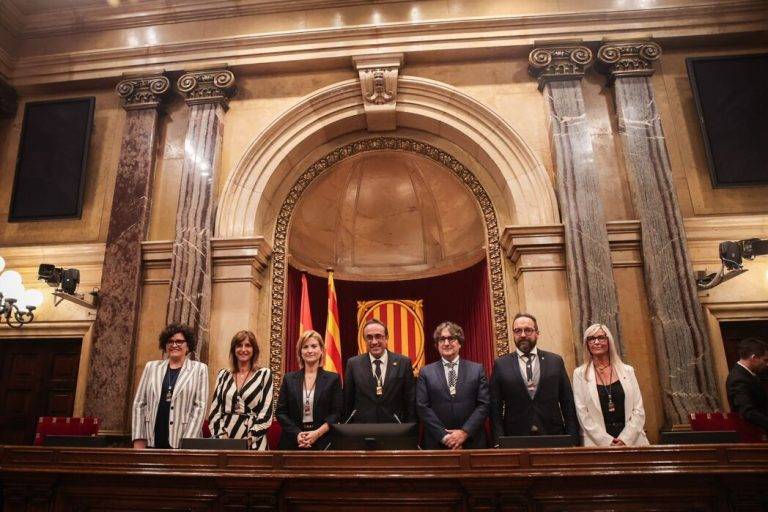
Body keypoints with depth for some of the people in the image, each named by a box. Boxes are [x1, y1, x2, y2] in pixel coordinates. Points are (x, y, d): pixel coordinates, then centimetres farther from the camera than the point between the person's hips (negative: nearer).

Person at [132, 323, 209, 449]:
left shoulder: (199, 369, 3)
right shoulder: (151, 367, 11)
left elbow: (200, 407, -3)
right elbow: (139, 403, 10)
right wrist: (138, 440, 2)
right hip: (152, 441, 2)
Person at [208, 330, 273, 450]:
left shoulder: (264, 374, 0)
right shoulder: (223, 374, 8)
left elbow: (267, 412, -4)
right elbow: (215, 409, 7)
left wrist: (249, 439, -13)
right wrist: (222, 435, -6)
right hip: (225, 441, 2)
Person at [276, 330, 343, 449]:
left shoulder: (333, 379, 1)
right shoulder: (289, 379, 6)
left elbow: (337, 412, -2)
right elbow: (280, 412, 3)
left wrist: (317, 433, -14)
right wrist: (297, 433, -10)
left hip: (323, 442, -1)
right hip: (292, 442, 1)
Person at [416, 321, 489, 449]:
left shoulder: (477, 369, 4)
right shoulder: (426, 372, 3)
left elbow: (484, 405, -1)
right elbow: (423, 408, -2)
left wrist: (465, 432, -11)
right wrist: (443, 436, -11)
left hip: (472, 442, 1)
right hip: (437, 443, 0)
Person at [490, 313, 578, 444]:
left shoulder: (555, 361, 4)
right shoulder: (501, 364, 0)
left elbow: (568, 403, 5)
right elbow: (495, 408, 0)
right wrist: (499, 443, -8)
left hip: (553, 438, 1)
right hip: (515, 441, -1)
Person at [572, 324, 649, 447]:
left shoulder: (627, 370, 7)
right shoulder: (580, 374, 1)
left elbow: (639, 410, 4)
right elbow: (583, 414, -3)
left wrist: (625, 439, -8)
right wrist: (607, 441, -11)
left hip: (632, 440, 2)